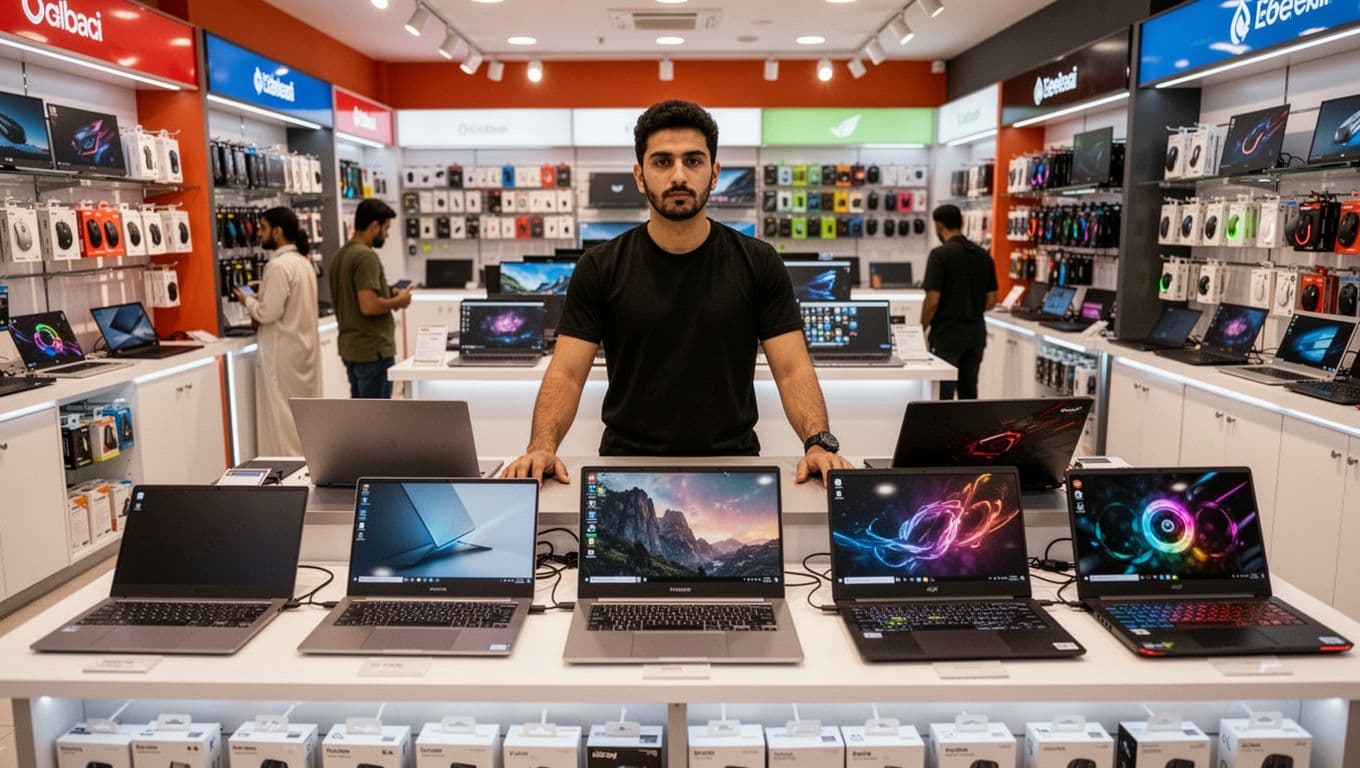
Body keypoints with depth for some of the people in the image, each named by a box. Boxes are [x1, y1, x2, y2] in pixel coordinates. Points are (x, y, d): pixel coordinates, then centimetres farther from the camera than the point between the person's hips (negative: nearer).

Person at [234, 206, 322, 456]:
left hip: (284, 353, -9)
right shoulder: (303, 262, 11)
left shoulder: (278, 266, -17)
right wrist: (259, 300, 11)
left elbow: (268, 313, -20)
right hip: (306, 348, 9)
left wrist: (248, 301, -2)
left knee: (283, 415, -2)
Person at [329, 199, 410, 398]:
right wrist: (397, 301, -10)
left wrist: (387, 294, 11)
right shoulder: (366, 256, -18)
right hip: (373, 349, -10)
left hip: (351, 347, 10)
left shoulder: (341, 255, 12)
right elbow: (369, 306, -26)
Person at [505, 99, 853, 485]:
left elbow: (793, 370, 1)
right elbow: (566, 374, 0)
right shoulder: (600, 268, 3)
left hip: (733, 465, 0)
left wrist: (819, 442, -16)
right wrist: (542, 447, -17)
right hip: (627, 466, 0)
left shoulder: (759, 264, 4)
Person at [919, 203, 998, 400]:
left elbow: (933, 299, -17)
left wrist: (922, 330, -3)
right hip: (976, 333, 6)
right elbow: (991, 299, 9)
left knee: (943, 395, -2)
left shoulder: (940, 254, -13)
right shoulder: (983, 254, 7)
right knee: (969, 393, 13)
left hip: (947, 334, -6)